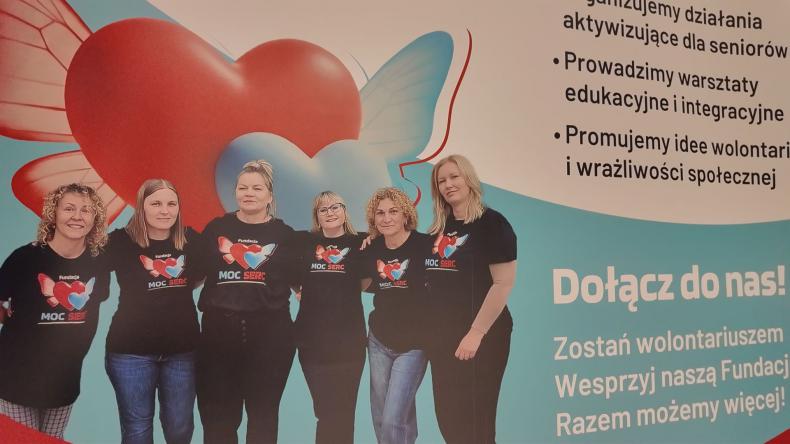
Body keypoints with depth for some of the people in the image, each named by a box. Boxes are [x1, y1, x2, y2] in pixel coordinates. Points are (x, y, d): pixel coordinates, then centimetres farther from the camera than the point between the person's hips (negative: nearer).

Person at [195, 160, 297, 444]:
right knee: (218, 415, 9)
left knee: (263, 412, 10)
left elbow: (300, 282, 7)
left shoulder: (284, 234, 4)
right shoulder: (216, 228, 6)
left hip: (270, 331, -1)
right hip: (219, 328, 1)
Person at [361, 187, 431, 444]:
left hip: (413, 343, -5)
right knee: (380, 418, 13)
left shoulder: (424, 245, -15)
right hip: (379, 341, 5)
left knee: (393, 420, -10)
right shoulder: (372, 249, 1)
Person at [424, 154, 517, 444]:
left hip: (481, 336, -7)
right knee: (447, 419, 12)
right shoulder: (438, 229, 11)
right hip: (442, 336, 7)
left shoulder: (492, 223, -9)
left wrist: (476, 333, -20)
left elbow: (503, 283, -16)